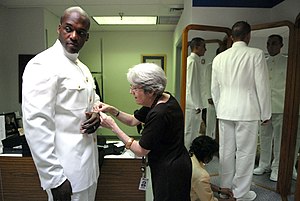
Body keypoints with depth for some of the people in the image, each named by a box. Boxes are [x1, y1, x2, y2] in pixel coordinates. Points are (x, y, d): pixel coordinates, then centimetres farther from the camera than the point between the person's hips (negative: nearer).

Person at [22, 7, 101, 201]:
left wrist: (97, 116, -5)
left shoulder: (83, 68, 9)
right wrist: (54, 178, -20)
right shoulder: (43, 65, -16)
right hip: (66, 171, -8)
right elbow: (36, 124, -21)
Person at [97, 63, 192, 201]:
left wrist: (113, 127, -20)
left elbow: (140, 151, -21)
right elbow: (133, 120, 8)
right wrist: (112, 110, -6)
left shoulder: (159, 114, -31)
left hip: (170, 172, -8)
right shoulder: (159, 100, -4)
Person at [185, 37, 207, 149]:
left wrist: (199, 104, 18)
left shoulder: (197, 61, 17)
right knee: (189, 133, -1)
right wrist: (196, 105, -18)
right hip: (192, 105, -10)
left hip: (196, 103, 10)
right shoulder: (192, 61, -13)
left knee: (194, 132, 17)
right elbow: (191, 84, -19)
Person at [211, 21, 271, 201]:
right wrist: (265, 113, 4)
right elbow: (262, 86, -5)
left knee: (226, 150, 12)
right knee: (245, 152, 7)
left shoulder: (219, 57, 5)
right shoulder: (256, 54, -6)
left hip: (225, 111, 4)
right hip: (247, 111, -4)